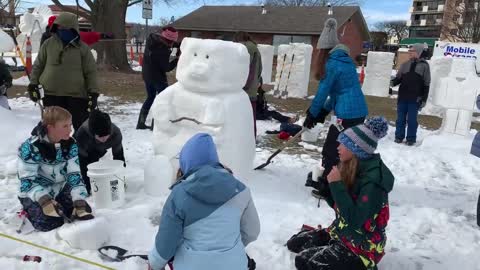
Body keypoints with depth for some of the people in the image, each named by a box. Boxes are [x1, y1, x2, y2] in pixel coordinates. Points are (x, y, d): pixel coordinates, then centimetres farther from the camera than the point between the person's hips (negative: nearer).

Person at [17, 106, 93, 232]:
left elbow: (75, 175, -13)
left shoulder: (71, 145, -11)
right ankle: (29, 210, 8)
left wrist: (80, 204, -24)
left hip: (60, 189, 5)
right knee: (51, 223, -23)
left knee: (85, 210, -10)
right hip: (36, 193, -4)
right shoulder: (30, 148, -25)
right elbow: (27, 181, -24)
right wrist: (45, 200, -40)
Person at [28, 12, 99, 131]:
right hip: (51, 94, 2)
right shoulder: (48, 43, 4)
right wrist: (33, 84, 7)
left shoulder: (82, 48, -2)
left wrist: (93, 93, -7)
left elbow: (91, 72, -1)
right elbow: (38, 65, 12)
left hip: (76, 95, -2)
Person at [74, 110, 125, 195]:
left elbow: (118, 155, -21)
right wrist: (89, 187, -33)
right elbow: (82, 161, -33)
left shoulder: (116, 133, -36)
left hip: (99, 150, 2)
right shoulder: (82, 134, -42)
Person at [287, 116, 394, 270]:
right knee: (294, 243, 6)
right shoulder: (350, 168, -1)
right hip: (341, 233, 8)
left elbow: (354, 220, -31)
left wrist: (336, 184, -28)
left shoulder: (374, 179, -25)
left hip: (363, 247, -8)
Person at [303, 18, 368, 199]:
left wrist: (312, 115, 3)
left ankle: (327, 189, 13)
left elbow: (323, 91, -9)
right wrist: (322, 113, 15)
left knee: (331, 151, 3)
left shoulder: (332, 63, -12)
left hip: (347, 114, -9)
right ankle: (326, 182, 31)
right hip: (358, 111, 9)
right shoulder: (345, 60, 15)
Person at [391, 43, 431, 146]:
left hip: (415, 98, -3)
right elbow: (398, 78, 11)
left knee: (412, 119, 2)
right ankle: (399, 136, 17)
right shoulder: (405, 64, 9)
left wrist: (424, 98, -3)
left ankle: (411, 138, 12)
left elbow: (426, 84, 2)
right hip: (402, 96, 3)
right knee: (400, 118, 7)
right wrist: (393, 82, -13)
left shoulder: (424, 65, 2)